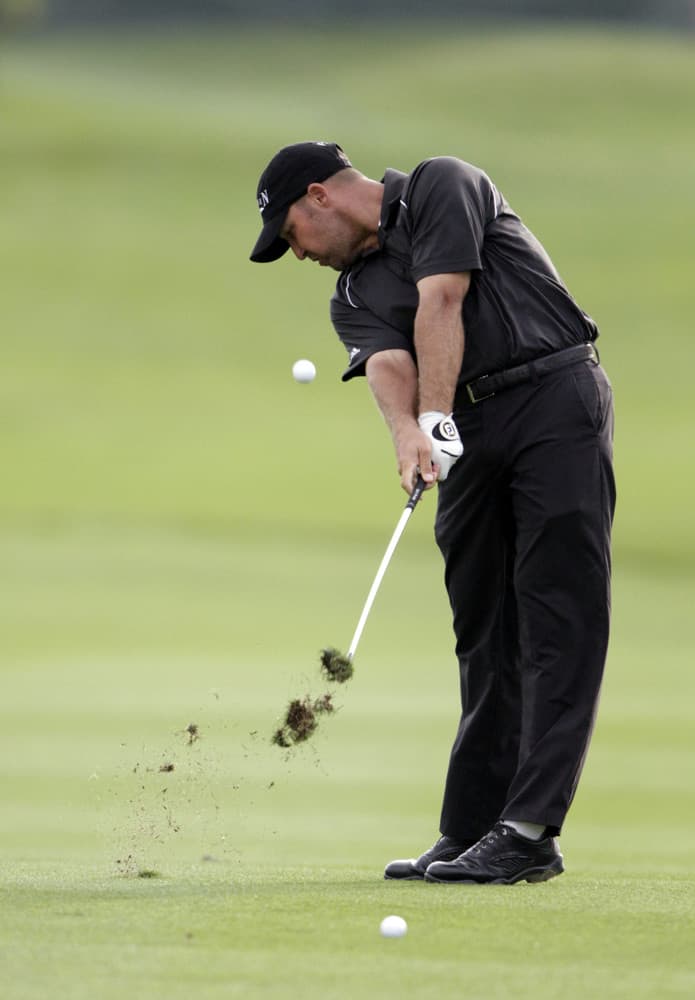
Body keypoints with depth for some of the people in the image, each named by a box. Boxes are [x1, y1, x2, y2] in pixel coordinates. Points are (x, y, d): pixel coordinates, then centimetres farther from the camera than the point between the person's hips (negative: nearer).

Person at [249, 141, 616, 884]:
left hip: (555, 397, -7)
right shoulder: (354, 296, 17)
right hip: (470, 433, 7)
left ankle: (529, 831, -18)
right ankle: (472, 830, 8)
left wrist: (435, 418, -21)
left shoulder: (442, 187, 1)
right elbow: (387, 364, -3)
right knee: (485, 633, 6)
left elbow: (440, 302, -11)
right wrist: (408, 431, -24)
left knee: (558, 622, -10)